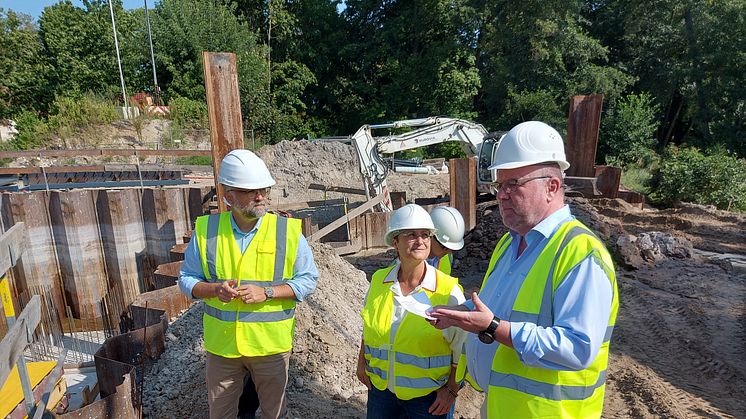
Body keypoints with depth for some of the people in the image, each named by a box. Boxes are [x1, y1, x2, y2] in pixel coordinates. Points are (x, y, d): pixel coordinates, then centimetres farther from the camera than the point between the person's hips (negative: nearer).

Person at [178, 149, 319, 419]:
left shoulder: (288, 231, -12)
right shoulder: (206, 230, -7)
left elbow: (308, 279, -7)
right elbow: (187, 279, 2)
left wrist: (266, 292, -21)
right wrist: (214, 289, -19)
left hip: (271, 345, -1)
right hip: (222, 343, 2)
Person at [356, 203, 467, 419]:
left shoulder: (449, 291, -16)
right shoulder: (378, 280, -5)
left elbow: (462, 350, -8)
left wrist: (451, 389, -9)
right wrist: (362, 362, 11)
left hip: (428, 397, -3)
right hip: (380, 390, 3)